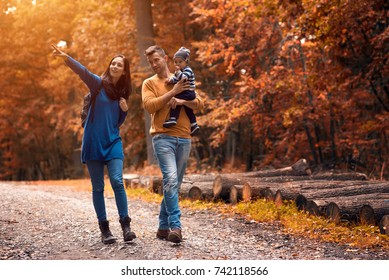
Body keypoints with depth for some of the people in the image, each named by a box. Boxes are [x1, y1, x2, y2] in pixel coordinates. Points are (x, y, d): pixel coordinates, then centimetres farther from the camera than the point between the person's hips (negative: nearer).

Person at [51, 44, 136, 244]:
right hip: (93, 142, -2)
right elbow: (82, 71, -22)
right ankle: (104, 229, 10)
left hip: (113, 142, 2)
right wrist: (66, 58, -40)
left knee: (117, 181, -14)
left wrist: (125, 110, -3)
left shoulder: (123, 92, 10)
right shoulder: (98, 83, -2)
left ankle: (126, 226, -8)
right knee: (97, 187, 2)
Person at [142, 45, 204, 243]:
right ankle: (175, 226, -24)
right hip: (163, 137, -4)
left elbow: (199, 104, 10)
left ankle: (163, 227, 14)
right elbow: (149, 106, -8)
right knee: (170, 179, -20)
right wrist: (173, 92, -9)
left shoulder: (182, 80, 18)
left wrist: (182, 101, -8)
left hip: (184, 139, 4)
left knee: (174, 184, 6)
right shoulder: (149, 83, 9)